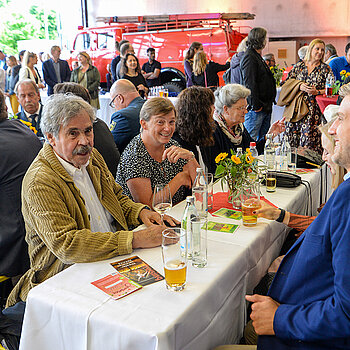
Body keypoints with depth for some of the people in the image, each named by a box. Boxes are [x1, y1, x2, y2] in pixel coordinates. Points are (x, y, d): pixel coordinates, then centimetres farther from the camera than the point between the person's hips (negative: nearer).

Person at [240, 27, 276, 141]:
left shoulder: (257, 56, 20)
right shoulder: (249, 57, -12)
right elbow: (249, 84, -19)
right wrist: (255, 105, -21)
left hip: (264, 107, 10)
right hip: (256, 109, -10)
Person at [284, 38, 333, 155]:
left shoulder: (325, 68, 7)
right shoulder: (299, 65, 12)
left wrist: (317, 92, -14)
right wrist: (299, 86, -8)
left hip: (314, 109, -2)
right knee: (291, 137, 1)